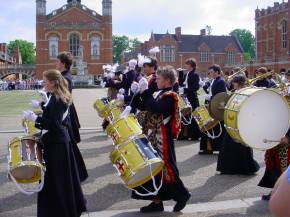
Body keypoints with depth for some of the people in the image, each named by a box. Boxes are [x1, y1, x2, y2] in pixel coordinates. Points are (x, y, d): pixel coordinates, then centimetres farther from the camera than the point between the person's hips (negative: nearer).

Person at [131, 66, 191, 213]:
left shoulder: (169, 96, -15)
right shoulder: (160, 94, 13)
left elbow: (155, 109, -29)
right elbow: (148, 107, 16)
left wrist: (145, 92, -24)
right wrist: (140, 93, 5)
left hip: (163, 140, -9)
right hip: (154, 138, 9)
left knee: (165, 168, -2)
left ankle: (182, 194, 17)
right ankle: (157, 201, 18)